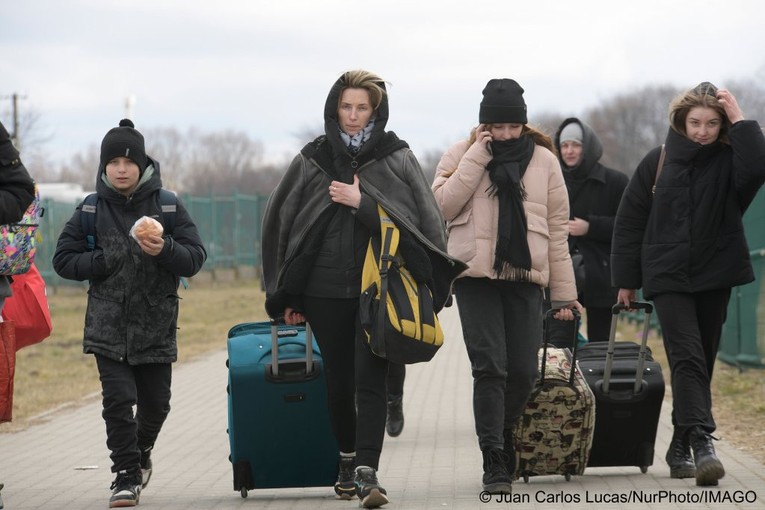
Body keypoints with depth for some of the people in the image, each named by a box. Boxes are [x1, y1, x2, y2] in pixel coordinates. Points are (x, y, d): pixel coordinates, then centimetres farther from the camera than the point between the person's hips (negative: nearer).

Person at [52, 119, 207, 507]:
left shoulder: (167, 206, -1)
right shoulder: (90, 210, 0)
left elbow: (195, 258, -3)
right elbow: (63, 260, 4)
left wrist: (165, 250, -23)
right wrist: (103, 261, -12)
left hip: (156, 326, 1)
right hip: (108, 326, -1)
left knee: (155, 402, 10)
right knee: (118, 400, -10)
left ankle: (141, 450, 39)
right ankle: (126, 474, 0)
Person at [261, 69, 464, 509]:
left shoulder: (397, 158, 4)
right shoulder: (313, 160, 8)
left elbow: (425, 219, -3)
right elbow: (280, 222, 11)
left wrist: (363, 204, -13)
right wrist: (288, 297, 10)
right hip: (325, 289, 2)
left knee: (370, 379, -12)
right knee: (339, 381, 9)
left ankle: (367, 471, -18)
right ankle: (348, 460, 28)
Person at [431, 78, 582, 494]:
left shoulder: (543, 160, 8)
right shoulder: (460, 156, 6)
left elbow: (556, 228, 9)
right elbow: (443, 204, -11)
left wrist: (564, 293, 6)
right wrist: (478, 155, -12)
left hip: (524, 277, 2)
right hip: (476, 276, -2)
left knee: (524, 371, 0)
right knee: (490, 367, -11)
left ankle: (501, 434, 28)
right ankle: (494, 461, -9)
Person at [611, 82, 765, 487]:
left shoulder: (728, 162, -2)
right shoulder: (658, 162, 0)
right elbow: (629, 222, 5)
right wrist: (626, 279, 5)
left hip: (714, 278, 2)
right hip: (668, 278, -2)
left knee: (699, 365, 8)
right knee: (687, 358, -16)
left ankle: (680, 450, 18)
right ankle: (702, 443, -27)